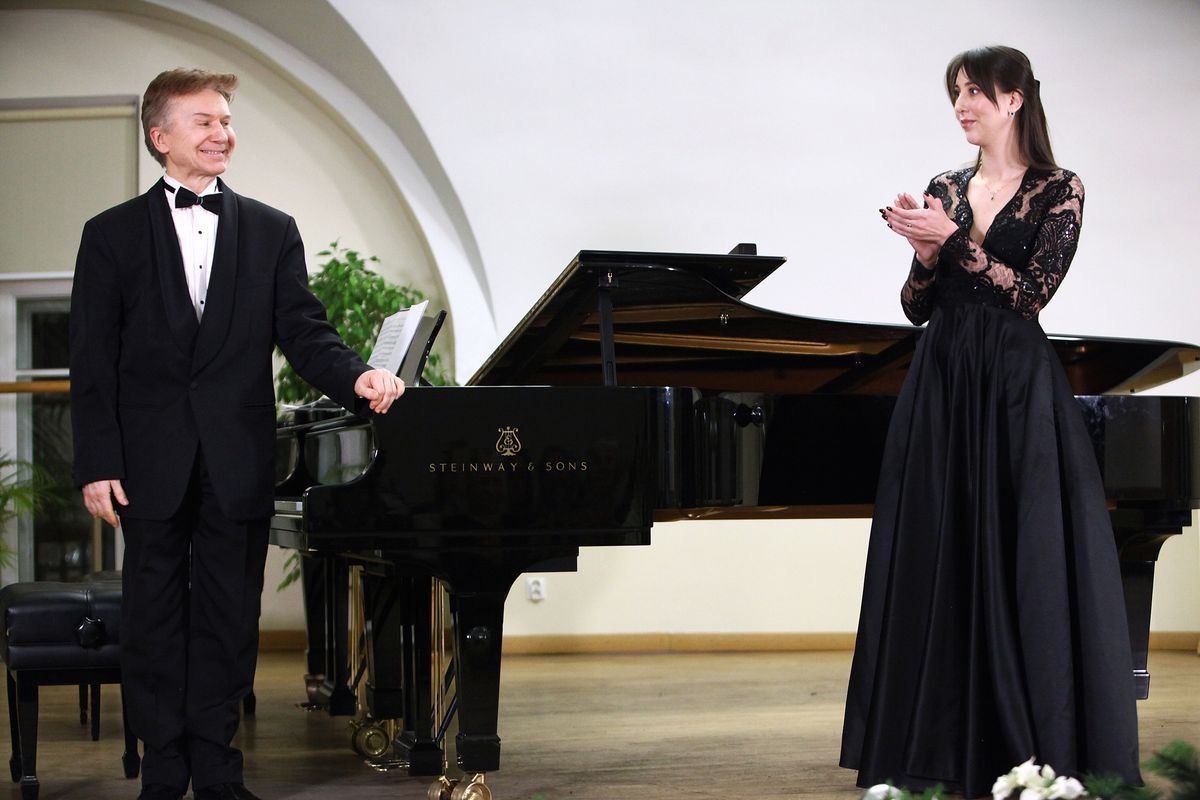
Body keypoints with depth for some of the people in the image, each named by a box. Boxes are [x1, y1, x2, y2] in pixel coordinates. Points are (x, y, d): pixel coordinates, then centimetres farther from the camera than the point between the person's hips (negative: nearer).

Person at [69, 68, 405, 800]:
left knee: (229, 620, 7)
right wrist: (97, 465, -8)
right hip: (152, 464, -1)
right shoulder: (112, 235, 3)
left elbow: (303, 332, 2)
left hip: (239, 464, 2)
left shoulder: (271, 232, 9)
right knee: (154, 621, 5)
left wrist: (358, 378, -19)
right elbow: (93, 360, 0)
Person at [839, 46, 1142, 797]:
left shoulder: (1057, 190, -2)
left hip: (1018, 390, -4)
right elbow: (917, 307, 8)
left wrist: (953, 240, -16)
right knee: (942, 562, 5)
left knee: (1024, 564, -5)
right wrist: (926, 250, -10)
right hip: (944, 385, 5)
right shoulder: (945, 191, 11)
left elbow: (1031, 293, -12)